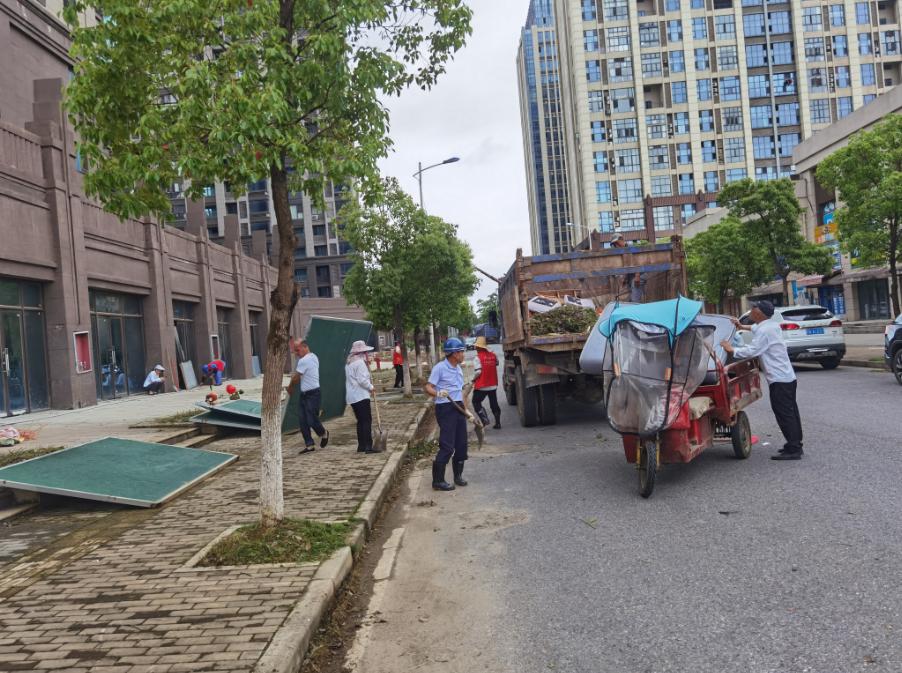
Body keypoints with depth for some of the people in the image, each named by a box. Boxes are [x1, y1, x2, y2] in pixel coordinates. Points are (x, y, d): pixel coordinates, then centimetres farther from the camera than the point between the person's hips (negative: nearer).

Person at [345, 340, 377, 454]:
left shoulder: (349, 364, 18)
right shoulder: (360, 363, -13)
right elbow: (362, 380, -20)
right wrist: (371, 387, -6)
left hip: (352, 397, 9)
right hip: (361, 396, -9)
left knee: (361, 421, 14)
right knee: (367, 421, -8)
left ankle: (361, 446, 17)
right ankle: (368, 446, -12)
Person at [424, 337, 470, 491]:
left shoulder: (458, 369, 14)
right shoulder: (440, 368, -11)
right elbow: (428, 388, -14)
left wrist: (466, 410, 19)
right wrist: (438, 393, -34)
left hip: (458, 408, 8)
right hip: (445, 408, -8)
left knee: (461, 444, 11)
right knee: (447, 446, -9)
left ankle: (458, 475, 26)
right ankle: (438, 480, -1)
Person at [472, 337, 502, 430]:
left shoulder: (478, 357, -13)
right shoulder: (493, 356, 3)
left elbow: (478, 372, -19)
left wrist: (474, 380, -2)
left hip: (481, 386, -5)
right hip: (493, 385, 5)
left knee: (476, 402, 7)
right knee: (494, 404, 14)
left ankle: (484, 419, -9)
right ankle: (498, 423, 15)